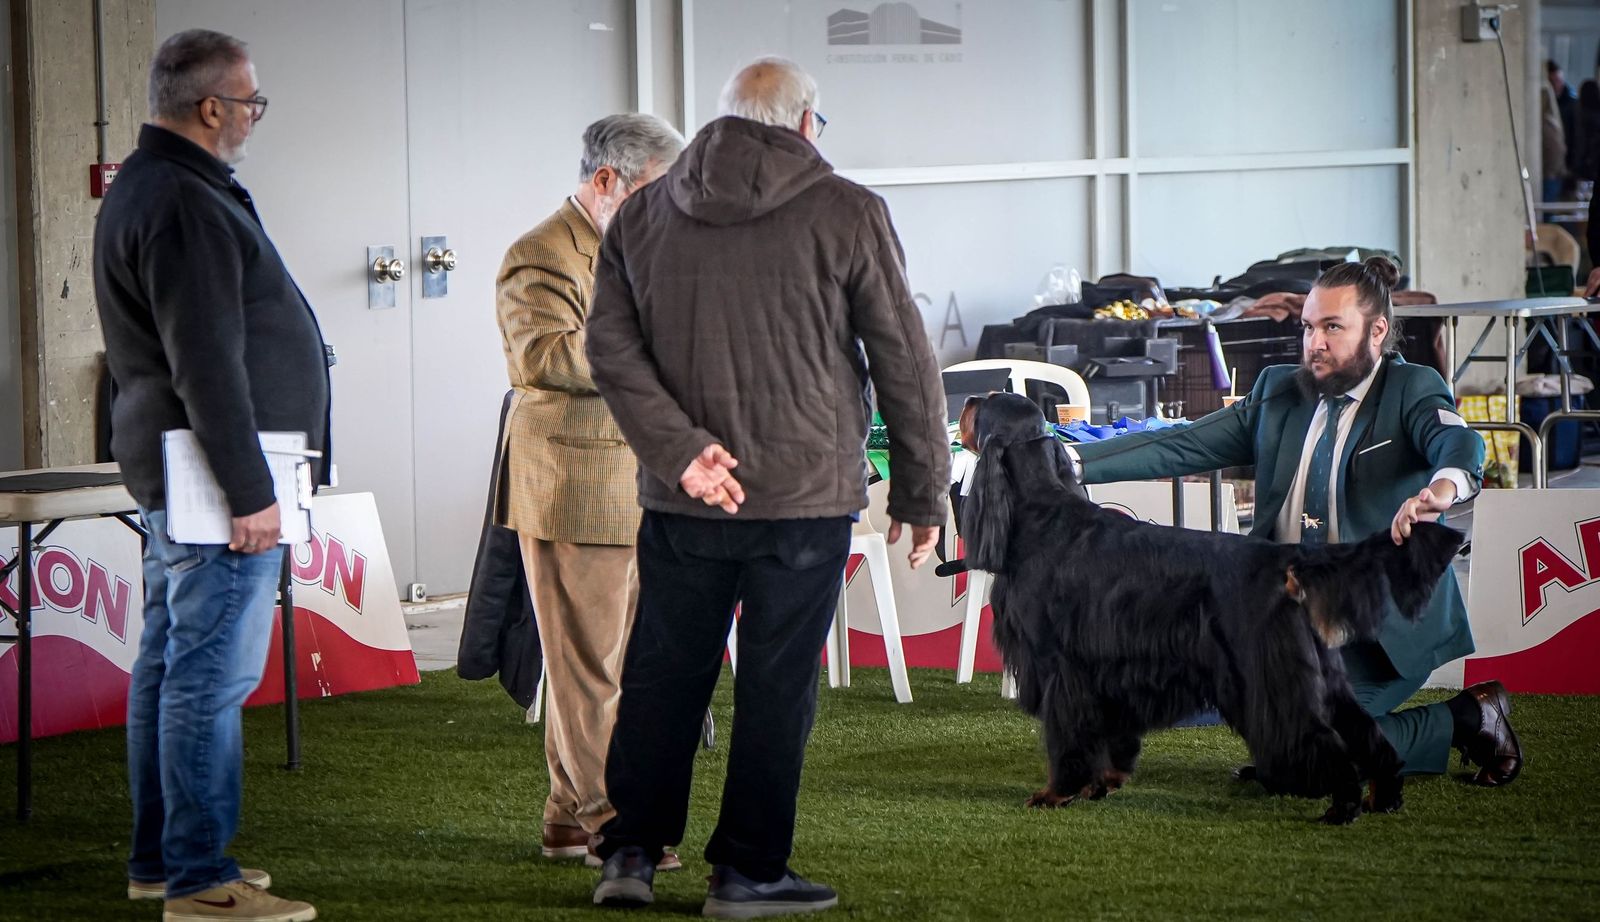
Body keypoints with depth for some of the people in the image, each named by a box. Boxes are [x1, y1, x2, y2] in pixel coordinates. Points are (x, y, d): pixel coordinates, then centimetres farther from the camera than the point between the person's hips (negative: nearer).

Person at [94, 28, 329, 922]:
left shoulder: (149, 188, 17)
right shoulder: (184, 205, -19)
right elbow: (207, 366, -23)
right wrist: (251, 491, -22)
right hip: (213, 475, -11)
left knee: (170, 666, 15)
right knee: (211, 675, -9)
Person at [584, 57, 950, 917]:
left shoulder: (643, 214, 8)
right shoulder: (845, 214, -4)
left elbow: (610, 347, -1)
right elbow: (903, 360, -2)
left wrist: (679, 448, -8)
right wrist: (921, 492, 6)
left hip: (682, 498, 4)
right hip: (804, 495, -4)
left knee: (663, 675, 13)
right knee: (776, 686, 3)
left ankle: (630, 852, 15)